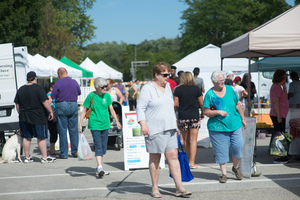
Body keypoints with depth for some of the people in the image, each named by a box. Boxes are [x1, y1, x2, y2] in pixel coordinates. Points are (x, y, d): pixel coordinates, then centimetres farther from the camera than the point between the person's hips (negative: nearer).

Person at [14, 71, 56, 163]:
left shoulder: (20, 89, 7)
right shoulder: (38, 88, -11)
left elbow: (17, 105, 11)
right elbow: (45, 102, -15)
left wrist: (21, 115, 21)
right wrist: (50, 111, -5)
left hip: (24, 117, 6)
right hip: (38, 118, -5)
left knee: (27, 137, 11)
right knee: (41, 137, 0)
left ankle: (27, 157, 16)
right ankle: (44, 157, 3)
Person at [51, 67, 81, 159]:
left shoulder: (58, 83, -9)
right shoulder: (74, 82, 4)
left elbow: (52, 96, -8)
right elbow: (79, 93, 17)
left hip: (61, 106, -4)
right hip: (73, 105, 4)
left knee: (62, 130, 1)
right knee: (74, 129, 10)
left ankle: (63, 154, 4)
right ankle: (75, 151, 14)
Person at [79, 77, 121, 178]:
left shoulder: (107, 96, 5)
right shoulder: (91, 96, -6)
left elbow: (111, 110, 14)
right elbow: (84, 110, -1)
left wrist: (117, 121, 14)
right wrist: (80, 124, -4)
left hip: (105, 124, 5)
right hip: (95, 125, -5)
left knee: (103, 147, 8)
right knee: (98, 146, -13)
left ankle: (98, 169, 19)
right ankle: (99, 167, -17)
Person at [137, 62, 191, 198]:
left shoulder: (167, 87, 16)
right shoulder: (148, 88, -5)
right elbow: (140, 108, -8)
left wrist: (175, 124, 22)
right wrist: (143, 124, -18)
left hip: (169, 128, 6)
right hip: (154, 129, -6)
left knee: (173, 156, 0)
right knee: (154, 158, 3)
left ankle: (179, 188, 0)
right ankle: (155, 188, 13)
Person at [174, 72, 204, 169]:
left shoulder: (178, 89, -1)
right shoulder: (196, 89, -1)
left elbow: (175, 104, -3)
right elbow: (201, 103, 1)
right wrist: (203, 112, 19)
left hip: (182, 117, 1)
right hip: (194, 116, -1)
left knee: (186, 140, 13)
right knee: (193, 140, 1)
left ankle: (188, 161, 21)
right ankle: (192, 162, -6)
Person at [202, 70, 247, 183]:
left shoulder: (229, 89, 7)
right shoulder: (210, 94, -5)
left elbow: (237, 105, 16)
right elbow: (206, 112, -5)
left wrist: (243, 119, 17)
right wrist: (218, 112, -18)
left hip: (235, 124, 3)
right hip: (218, 127, -3)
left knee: (238, 146, -5)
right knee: (221, 151, 0)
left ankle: (236, 168, 20)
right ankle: (224, 174, 12)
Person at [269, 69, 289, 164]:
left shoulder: (277, 86, 17)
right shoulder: (276, 87, -15)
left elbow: (285, 98, 21)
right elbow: (275, 102, -21)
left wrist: (284, 87, 12)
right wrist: (279, 116, -22)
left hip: (280, 115, 11)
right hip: (278, 115, -11)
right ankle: (278, 157, -9)